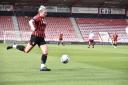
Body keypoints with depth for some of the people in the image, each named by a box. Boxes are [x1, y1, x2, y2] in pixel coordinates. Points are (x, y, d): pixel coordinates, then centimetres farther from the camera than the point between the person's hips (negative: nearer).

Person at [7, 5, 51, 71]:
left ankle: (43, 66, -6)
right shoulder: (37, 17, -12)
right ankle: (13, 46, 22)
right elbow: (31, 21, -32)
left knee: (45, 51, -8)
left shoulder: (42, 18, 14)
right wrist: (32, 27, -52)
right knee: (26, 50, 0)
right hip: (35, 37, -8)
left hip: (41, 38, 8)